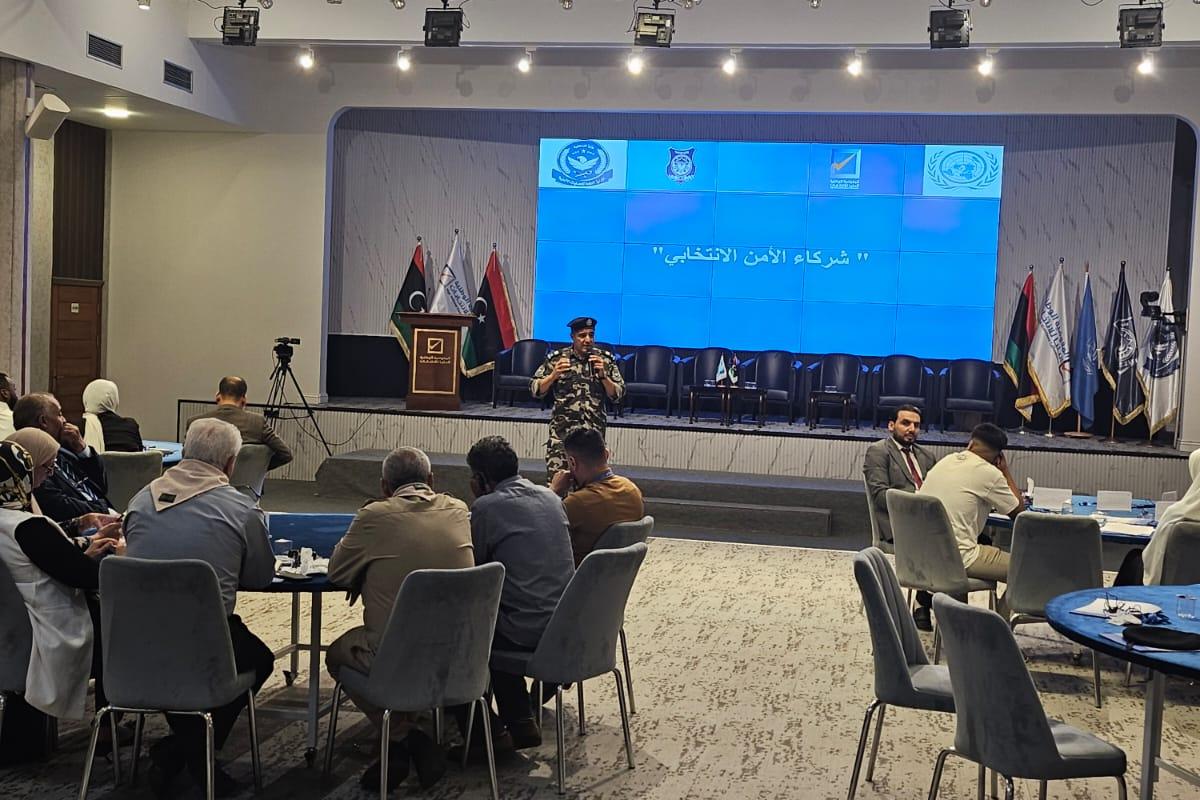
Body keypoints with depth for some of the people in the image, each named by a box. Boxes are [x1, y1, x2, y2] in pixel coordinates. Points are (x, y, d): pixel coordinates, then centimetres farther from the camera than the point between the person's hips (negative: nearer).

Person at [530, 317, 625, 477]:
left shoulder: (605, 360, 5)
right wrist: (554, 375, -12)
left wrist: (603, 375, -12)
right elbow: (536, 390, 5)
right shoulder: (557, 358, 3)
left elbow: (618, 394, 3)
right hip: (562, 432, -1)